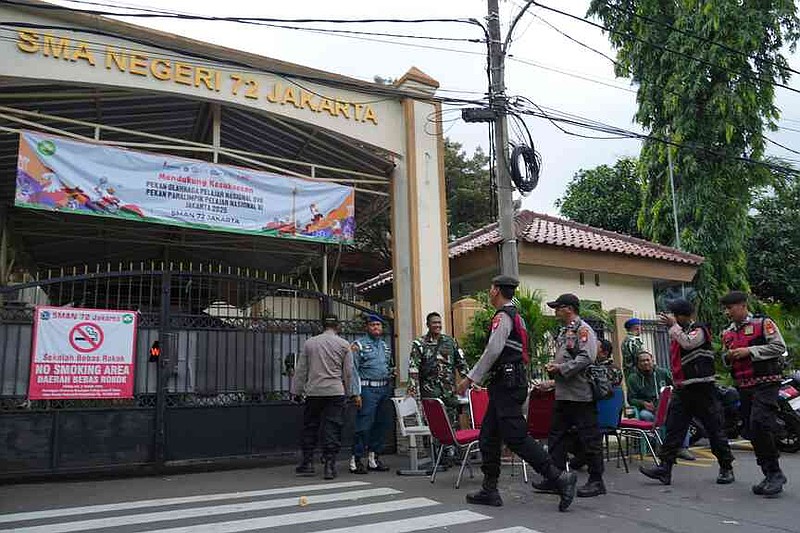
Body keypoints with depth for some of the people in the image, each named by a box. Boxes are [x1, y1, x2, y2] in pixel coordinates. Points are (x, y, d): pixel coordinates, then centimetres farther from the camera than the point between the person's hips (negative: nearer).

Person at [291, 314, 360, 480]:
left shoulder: (309, 343, 7)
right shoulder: (344, 344, 2)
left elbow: (300, 370, 8)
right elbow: (348, 372, 2)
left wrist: (296, 391, 14)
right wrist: (354, 393, 10)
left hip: (313, 392, 2)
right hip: (335, 392, -1)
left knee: (310, 427, 12)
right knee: (332, 429, 2)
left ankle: (307, 463, 16)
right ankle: (329, 465, 1)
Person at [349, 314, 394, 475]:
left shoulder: (386, 346, 18)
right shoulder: (359, 345, -3)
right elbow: (353, 370, -8)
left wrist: (391, 374, 7)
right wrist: (356, 393, -15)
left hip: (384, 389, 7)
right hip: (368, 389, -7)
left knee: (382, 424, 9)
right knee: (364, 425, -8)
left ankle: (374, 458, 19)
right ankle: (356, 460, 0)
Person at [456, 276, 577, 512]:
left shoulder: (503, 316, -11)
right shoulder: (515, 316, 20)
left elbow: (492, 351, -18)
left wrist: (470, 378, -13)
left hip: (506, 383, -10)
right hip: (507, 383, 10)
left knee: (515, 437, -11)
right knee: (488, 435, 11)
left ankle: (560, 478, -9)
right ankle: (489, 490, 15)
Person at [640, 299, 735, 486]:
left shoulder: (699, 330, -6)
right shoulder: (677, 333, 18)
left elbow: (688, 343, -27)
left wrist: (673, 325, -18)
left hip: (702, 389, -7)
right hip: (682, 389, 7)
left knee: (714, 429, 3)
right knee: (673, 429, 1)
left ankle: (726, 468, 16)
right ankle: (665, 467, 0)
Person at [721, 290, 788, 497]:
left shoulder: (763, 323, -2)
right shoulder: (727, 333, 17)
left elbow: (779, 347, -11)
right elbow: (727, 360, 25)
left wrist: (749, 351, -16)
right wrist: (728, 357, 1)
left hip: (765, 384, -7)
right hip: (743, 387, 7)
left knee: (759, 425, -20)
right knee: (752, 432, 7)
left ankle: (775, 473, -7)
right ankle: (770, 476, 17)